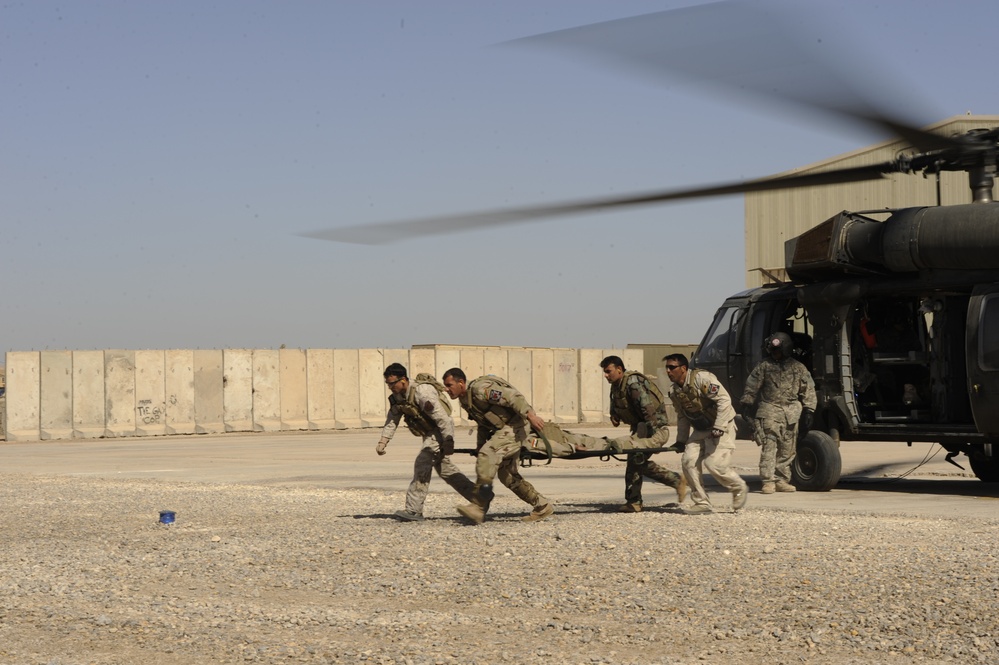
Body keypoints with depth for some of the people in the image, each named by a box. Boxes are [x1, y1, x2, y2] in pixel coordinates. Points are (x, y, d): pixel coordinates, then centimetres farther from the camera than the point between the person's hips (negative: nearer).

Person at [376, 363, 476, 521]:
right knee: (445, 468, 16)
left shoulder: (421, 391, -27)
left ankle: (414, 510, -20)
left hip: (441, 431, -10)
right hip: (430, 434, 10)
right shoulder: (397, 397, 1)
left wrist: (448, 440, -29)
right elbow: (391, 420, 5)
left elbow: (441, 416, -29)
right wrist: (383, 442, -8)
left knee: (422, 464, -19)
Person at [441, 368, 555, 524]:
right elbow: (483, 424, 25)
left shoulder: (480, 389, -21)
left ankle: (478, 507, -30)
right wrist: (479, 447, 21)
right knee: (507, 475, 13)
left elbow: (513, 396, -25)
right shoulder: (464, 400, 11)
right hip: (503, 429, 11)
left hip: (516, 426, -11)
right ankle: (542, 506, 23)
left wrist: (530, 415, -31)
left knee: (487, 455, -26)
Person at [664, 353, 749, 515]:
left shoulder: (702, 378, -22)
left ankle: (739, 489, 11)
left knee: (714, 463, -17)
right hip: (700, 429, 8)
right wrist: (681, 440, 14)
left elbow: (724, 400, -25)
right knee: (689, 461, -7)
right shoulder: (674, 391, 3)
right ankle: (702, 503, 2)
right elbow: (682, 416, 16)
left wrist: (719, 427, -28)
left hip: (722, 426, -7)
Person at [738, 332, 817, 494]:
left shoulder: (798, 368, 10)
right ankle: (768, 481, -13)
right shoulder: (764, 366, 5)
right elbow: (751, 387, 6)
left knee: (787, 450, 6)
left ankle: (781, 481, 14)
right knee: (769, 447, -12)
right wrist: (745, 405, 1)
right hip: (769, 412, -3)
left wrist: (808, 411, 5)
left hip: (791, 414, 3)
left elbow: (808, 390, 12)